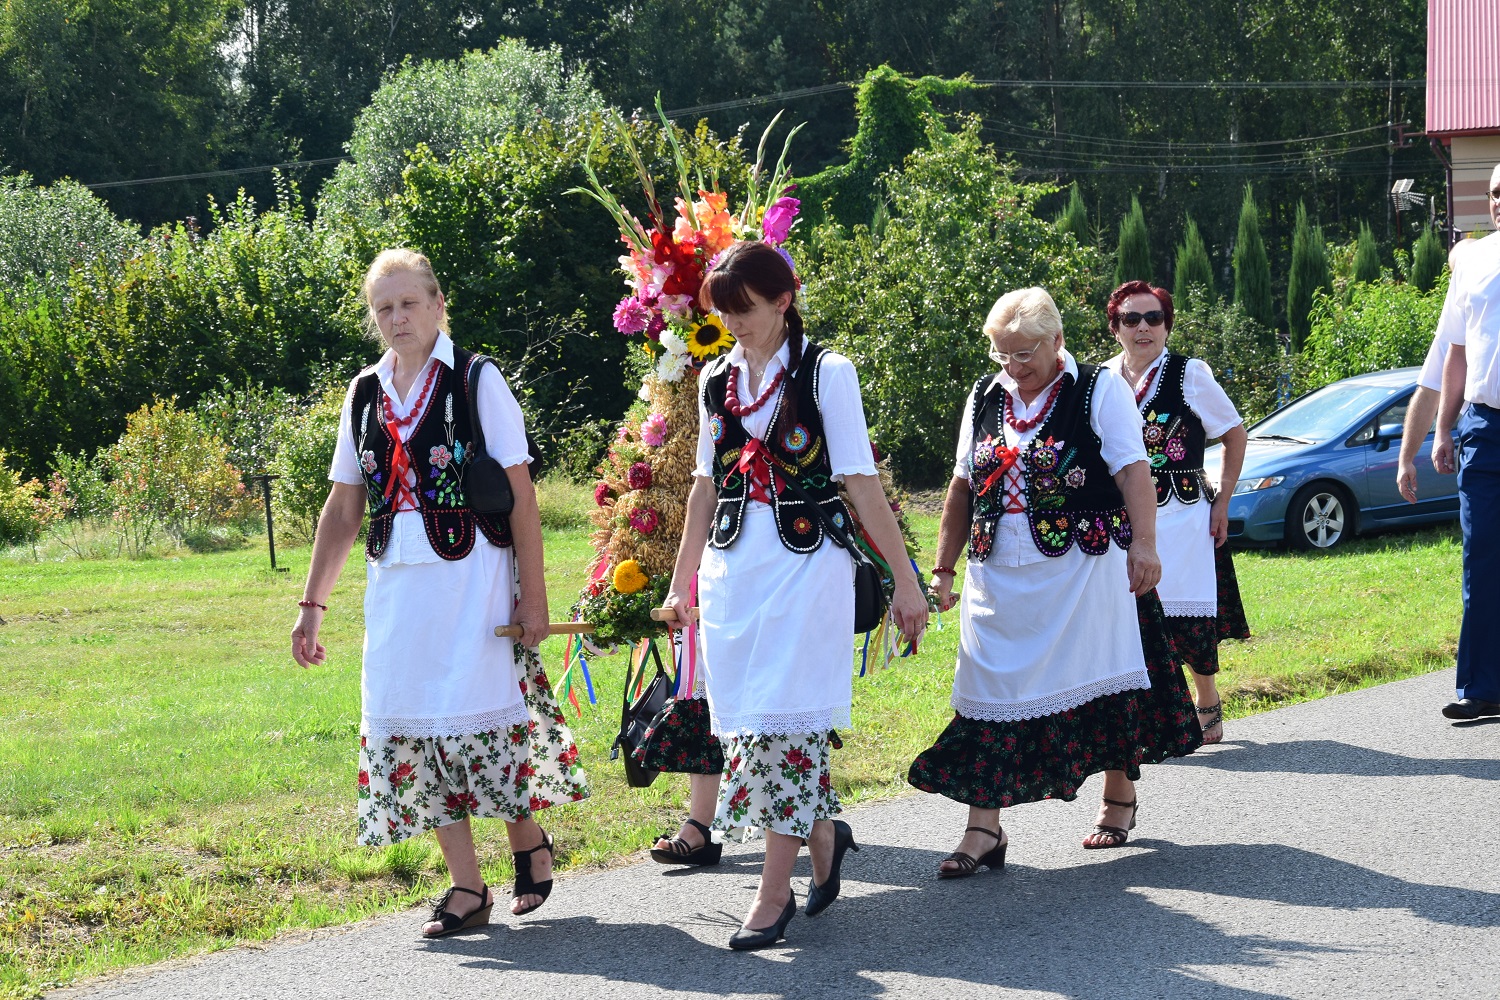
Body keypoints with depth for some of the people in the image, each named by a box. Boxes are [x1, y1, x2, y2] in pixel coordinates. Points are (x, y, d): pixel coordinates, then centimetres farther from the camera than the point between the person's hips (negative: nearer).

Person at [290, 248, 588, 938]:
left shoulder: (475, 381, -3)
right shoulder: (364, 395, 11)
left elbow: (519, 493, -5)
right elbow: (343, 509, 14)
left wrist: (533, 593, -9)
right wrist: (312, 604, 11)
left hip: (472, 578, -5)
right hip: (396, 588, 5)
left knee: (484, 720, -6)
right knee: (412, 732, 3)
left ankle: (530, 843, 21)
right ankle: (467, 889, 11)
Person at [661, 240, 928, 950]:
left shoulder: (825, 373, -4)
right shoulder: (717, 381, 11)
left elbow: (860, 480, -6)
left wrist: (903, 579, -7)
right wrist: (682, 580, 22)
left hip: (806, 563, -5)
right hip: (732, 566, 5)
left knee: (784, 721, -10)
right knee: (743, 722, 3)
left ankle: (774, 892, -4)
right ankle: (822, 835, 25)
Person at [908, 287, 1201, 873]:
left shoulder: (1100, 390, -3)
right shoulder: (985, 397, 12)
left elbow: (1133, 471, -10)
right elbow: (963, 487, 17)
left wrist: (1143, 544, -22)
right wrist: (943, 567, 16)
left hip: (1083, 574, -4)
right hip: (998, 577, 4)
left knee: (1102, 686, 4)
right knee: (989, 694, -1)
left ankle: (1119, 801, 24)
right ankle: (983, 829, 0)